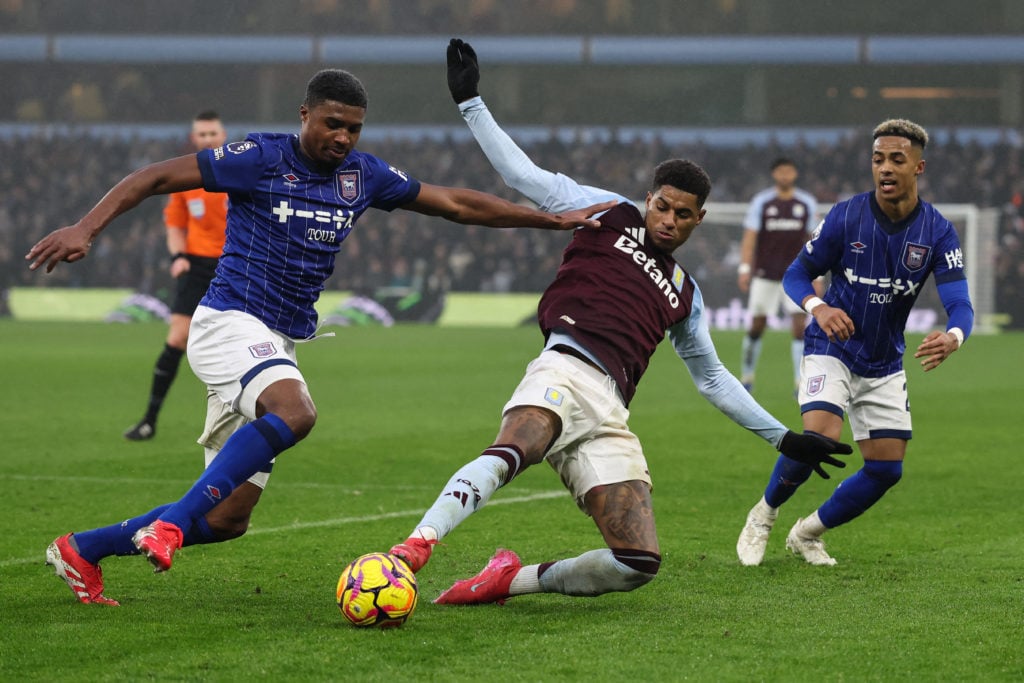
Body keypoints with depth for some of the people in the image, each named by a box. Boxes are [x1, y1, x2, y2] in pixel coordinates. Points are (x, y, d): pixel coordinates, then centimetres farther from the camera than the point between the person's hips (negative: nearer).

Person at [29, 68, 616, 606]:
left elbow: (457, 204, 17)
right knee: (295, 412, -37)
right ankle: (168, 524, -33)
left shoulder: (362, 175, 10)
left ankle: (82, 551, 16)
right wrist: (86, 228, -20)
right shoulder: (262, 158, -7)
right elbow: (156, 178, -8)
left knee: (228, 519, 3)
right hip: (231, 322, -7)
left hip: (280, 346, 7)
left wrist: (555, 219, 16)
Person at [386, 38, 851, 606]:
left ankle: (512, 579, 0)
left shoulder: (684, 293, 32)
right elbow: (524, 176, 16)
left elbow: (712, 376, 41)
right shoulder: (613, 216, 20)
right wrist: (470, 102, 10)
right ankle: (414, 548, -54)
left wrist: (783, 437, 37)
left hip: (609, 418, 5)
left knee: (638, 563, -12)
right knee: (510, 452, -40)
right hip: (566, 370, -5)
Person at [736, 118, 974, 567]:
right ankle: (763, 515, 1)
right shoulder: (845, 217, -14)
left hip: (885, 365, 4)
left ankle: (807, 534, 23)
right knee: (819, 437, -26)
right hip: (832, 349, -3)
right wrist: (818, 307, -26)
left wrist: (953, 337, -42)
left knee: (887, 469, 0)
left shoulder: (938, 232, -10)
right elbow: (796, 274, -3)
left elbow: (959, 304, -18)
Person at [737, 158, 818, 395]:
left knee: (800, 326, -10)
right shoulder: (761, 202, -1)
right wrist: (745, 268, -15)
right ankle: (747, 375, 22)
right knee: (757, 326, 3)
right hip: (765, 275, -1)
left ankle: (801, 383, -8)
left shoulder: (807, 204, 5)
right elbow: (749, 237, -4)